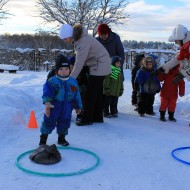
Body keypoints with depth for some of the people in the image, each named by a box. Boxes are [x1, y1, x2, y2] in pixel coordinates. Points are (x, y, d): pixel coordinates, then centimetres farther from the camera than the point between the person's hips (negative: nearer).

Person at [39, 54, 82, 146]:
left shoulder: (73, 82, 4)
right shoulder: (52, 81, -11)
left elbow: (76, 95, 11)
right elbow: (47, 92, -18)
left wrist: (78, 106, 15)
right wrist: (47, 102, -34)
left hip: (67, 109, 4)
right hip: (54, 107, -3)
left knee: (65, 123, 14)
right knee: (49, 122, 3)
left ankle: (61, 138, 35)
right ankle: (43, 139, 20)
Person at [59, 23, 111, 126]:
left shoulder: (83, 41, -27)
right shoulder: (79, 37, 2)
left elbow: (79, 63, -27)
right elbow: (79, 59, 8)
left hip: (99, 67, -10)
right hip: (99, 66, 10)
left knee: (90, 94, -5)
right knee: (97, 92, 14)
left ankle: (87, 119, 4)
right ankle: (97, 117, 24)